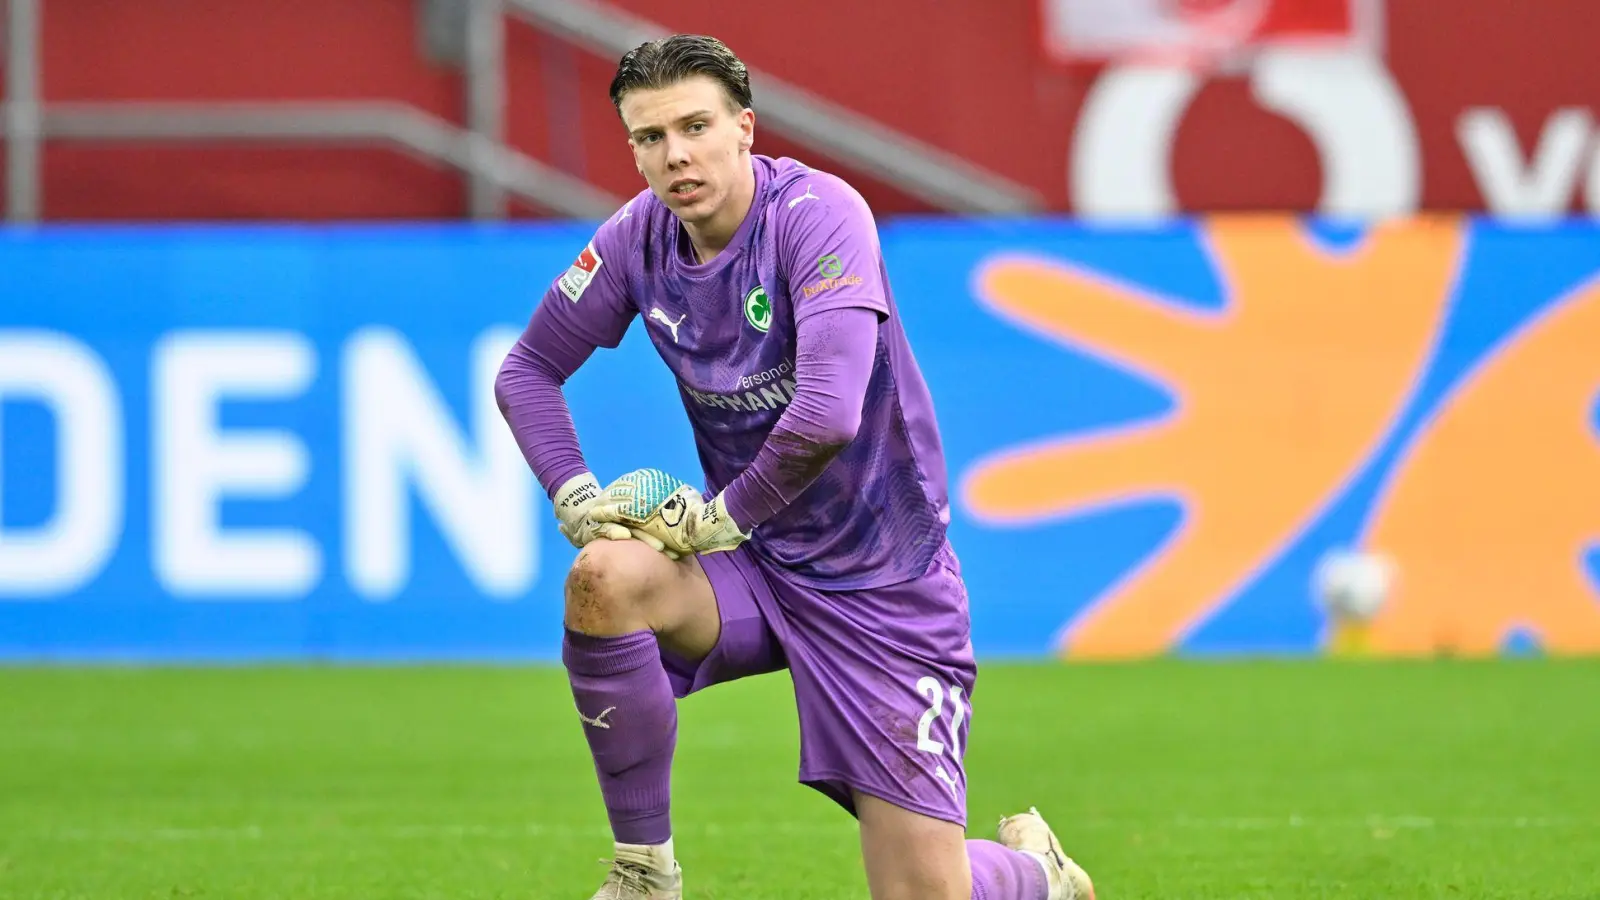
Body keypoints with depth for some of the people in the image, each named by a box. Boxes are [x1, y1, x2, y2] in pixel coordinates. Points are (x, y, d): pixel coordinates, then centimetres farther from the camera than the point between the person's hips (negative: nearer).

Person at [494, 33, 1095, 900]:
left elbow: (828, 417, -35)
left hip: (881, 587, -5)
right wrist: (574, 495, -6)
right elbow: (527, 371, 10)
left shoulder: (816, 213, -22)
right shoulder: (638, 237, -5)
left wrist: (726, 516, -20)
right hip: (752, 567, 5)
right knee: (604, 576, -29)